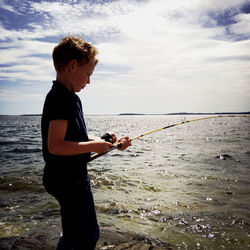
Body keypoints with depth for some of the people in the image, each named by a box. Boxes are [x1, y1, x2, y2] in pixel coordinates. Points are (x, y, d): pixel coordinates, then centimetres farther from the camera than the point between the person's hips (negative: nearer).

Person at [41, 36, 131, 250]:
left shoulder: (70, 97, 13)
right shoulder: (61, 98, -19)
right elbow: (55, 145, -27)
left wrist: (111, 142, 7)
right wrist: (94, 146, -18)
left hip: (72, 178, 11)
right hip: (69, 180, -10)